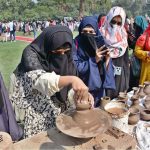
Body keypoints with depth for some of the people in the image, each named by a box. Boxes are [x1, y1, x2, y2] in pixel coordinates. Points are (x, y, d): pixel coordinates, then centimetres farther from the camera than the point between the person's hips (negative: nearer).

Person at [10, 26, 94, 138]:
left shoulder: (66, 58, -2)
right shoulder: (31, 54, -16)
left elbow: (69, 88, -2)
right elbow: (40, 79, -33)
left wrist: (83, 93, -23)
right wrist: (71, 79, -47)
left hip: (60, 112, 4)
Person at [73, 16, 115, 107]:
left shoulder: (101, 43, -1)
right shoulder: (76, 44, -10)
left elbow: (106, 70, 0)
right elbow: (75, 68, -17)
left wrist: (107, 59, -19)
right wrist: (94, 60, -22)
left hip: (98, 89, 4)